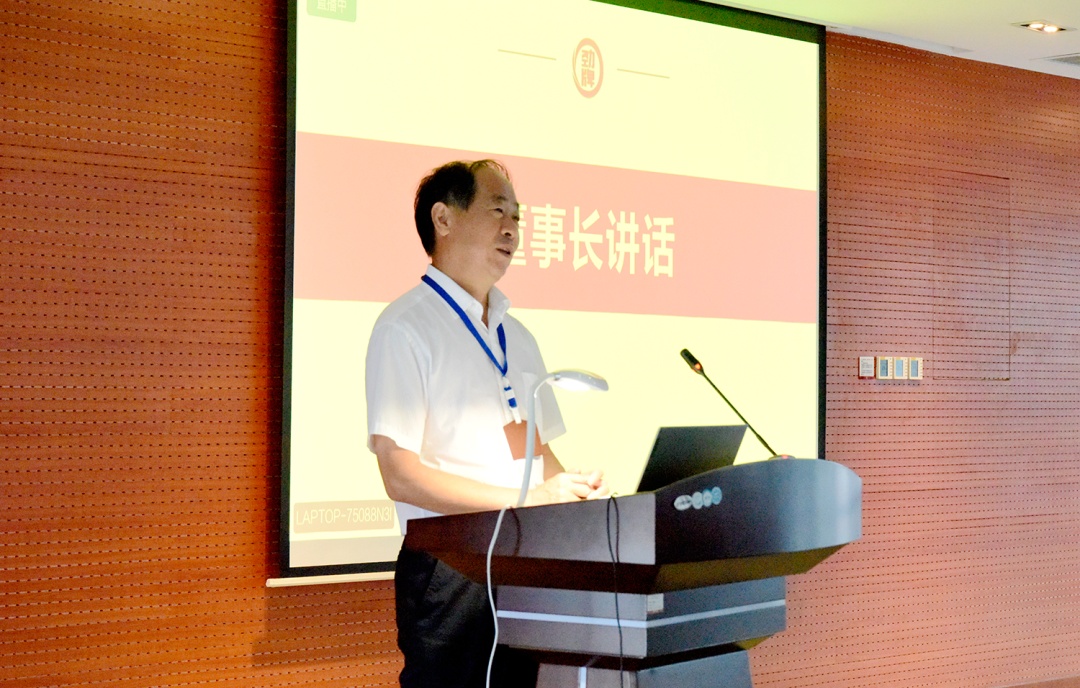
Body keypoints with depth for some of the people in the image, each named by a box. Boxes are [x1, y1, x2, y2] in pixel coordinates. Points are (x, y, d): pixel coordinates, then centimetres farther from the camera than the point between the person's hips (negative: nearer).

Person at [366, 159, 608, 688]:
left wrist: (572, 493, -1)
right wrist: (525, 500, -21)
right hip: (450, 574, -7)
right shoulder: (407, 327, -7)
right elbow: (401, 475, -16)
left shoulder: (517, 338, 19)